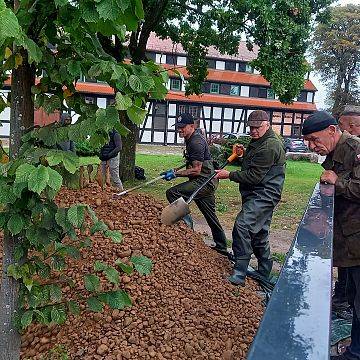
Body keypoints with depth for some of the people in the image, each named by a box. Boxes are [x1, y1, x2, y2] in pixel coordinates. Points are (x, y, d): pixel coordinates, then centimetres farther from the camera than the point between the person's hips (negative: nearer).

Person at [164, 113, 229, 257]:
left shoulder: (196, 142, -18)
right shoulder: (193, 137, 13)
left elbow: (196, 170, -22)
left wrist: (176, 173, -18)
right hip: (208, 182, 11)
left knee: (172, 193, -19)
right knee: (210, 216, 18)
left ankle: (186, 222, -11)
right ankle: (221, 247, 28)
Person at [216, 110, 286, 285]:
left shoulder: (269, 146, -18)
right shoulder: (257, 142, 17)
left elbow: (254, 176, -21)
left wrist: (229, 175, -14)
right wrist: (240, 155, 12)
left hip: (263, 196, -11)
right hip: (258, 195, 11)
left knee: (242, 225, -23)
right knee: (258, 232, 18)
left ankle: (240, 272, -20)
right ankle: (264, 273, 33)